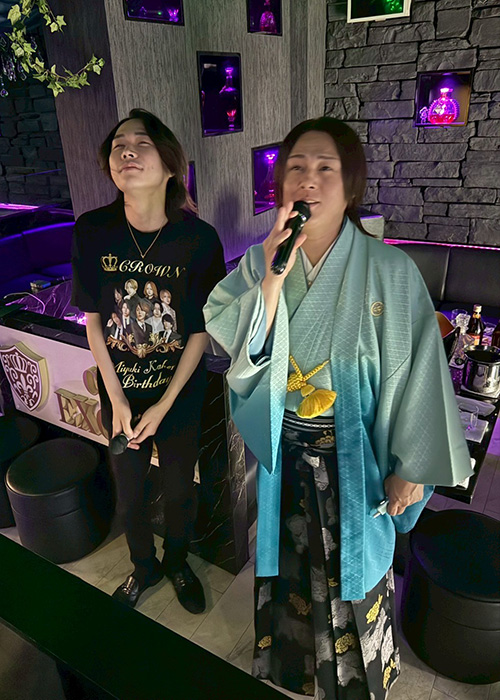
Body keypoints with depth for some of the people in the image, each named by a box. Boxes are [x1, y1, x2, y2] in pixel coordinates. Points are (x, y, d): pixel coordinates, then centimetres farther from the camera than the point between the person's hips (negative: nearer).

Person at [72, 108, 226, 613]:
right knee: (129, 495, 19)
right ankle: (144, 566, 50)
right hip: (118, 393, 1)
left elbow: (200, 331, -11)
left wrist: (164, 405, -12)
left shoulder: (199, 239, -17)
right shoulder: (92, 231, -12)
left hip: (178, 395, -1)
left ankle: (177, 563, 50)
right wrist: (117, 400, -8)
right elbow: (93, 321, -5)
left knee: (179, 491, 18)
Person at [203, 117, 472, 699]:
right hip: (282, 450, 3)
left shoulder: (390, 271, -18)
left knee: (355, 564, 19)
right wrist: (272, 281, -28)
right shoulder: (258, 262, -8)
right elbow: (239, 355, -14)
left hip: (355, 454, -3)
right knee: (290, 555, 25)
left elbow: (418, 371, -12)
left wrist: (412, 466, -7)